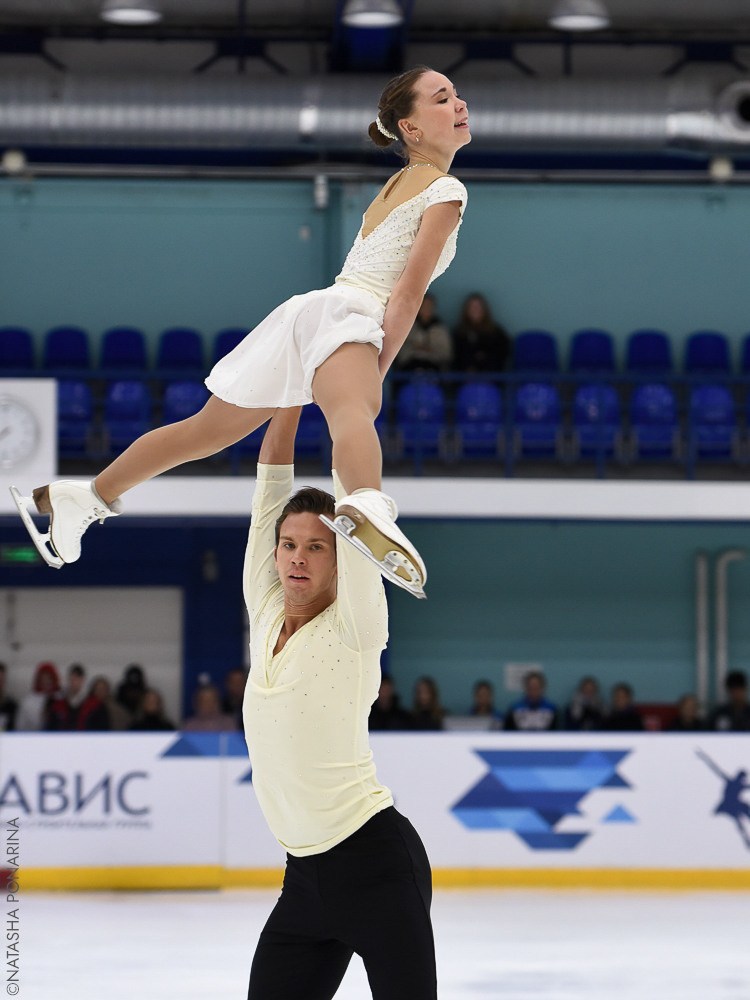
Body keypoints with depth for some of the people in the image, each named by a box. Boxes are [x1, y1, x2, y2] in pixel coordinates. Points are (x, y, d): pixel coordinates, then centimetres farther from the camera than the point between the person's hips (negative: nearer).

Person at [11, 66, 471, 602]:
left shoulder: (397, 186, 30)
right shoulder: (447, 189, 2)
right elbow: (408, 291, -7)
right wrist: (378, 375, -9)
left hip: (300, 310, 9)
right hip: (341, 316, -9)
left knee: (204, 431, 24)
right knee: (353, 413, -42)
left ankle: (82, 498, 35)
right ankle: (365, 507, -74)